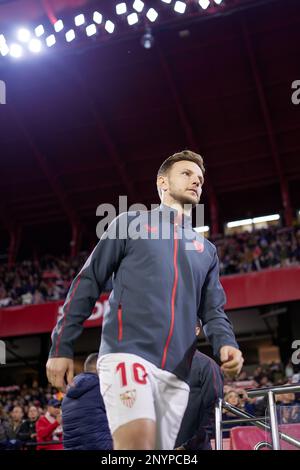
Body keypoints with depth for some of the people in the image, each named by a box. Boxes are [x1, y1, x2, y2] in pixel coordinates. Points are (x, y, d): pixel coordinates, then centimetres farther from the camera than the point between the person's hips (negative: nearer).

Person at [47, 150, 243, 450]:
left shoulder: (206, 250, 22)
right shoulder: (131, 223, 11)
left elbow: (213, 311, 18)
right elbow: (88, 282, 8)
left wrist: (226, 344, -5)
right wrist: (61, 347, 2)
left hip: (176, 373, 5)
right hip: (127, 352, -5)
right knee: (138, 441, -27)